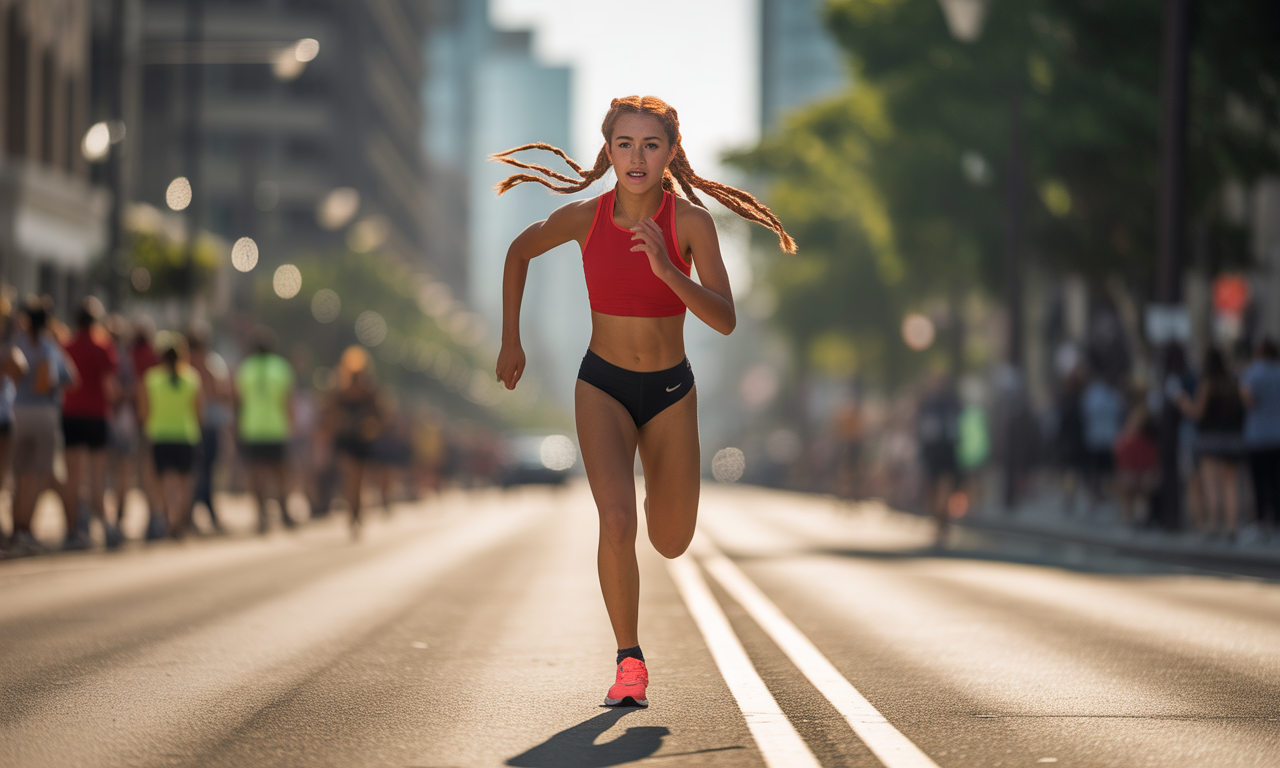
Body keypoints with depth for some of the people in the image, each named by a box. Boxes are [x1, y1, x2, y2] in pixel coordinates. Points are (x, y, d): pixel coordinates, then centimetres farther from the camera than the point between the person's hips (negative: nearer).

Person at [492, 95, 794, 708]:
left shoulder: (691, 221, -16)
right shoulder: (583, 218, -12)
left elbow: (725, 320, -23)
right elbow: (519, 252, 9)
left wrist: (667, 269, -37)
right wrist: (510, 340, 8)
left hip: (671, 392, 1)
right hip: (602, 387, -1)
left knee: (671, 543, 12)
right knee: (617, 522, -23)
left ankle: (656, 482, 48)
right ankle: (629, 663, -8)